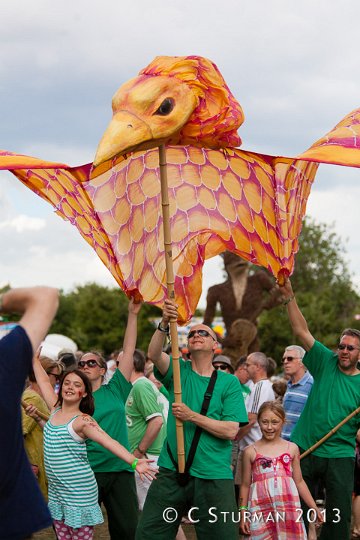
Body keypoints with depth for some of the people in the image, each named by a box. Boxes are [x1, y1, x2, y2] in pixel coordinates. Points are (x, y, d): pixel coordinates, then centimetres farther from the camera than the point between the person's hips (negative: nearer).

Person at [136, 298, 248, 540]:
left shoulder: (229, 382, 2)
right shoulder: (179, 371, 6)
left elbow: (231, 430, -7)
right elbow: (154, 354, -15)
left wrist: (192, 416, -16)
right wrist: (164, 324, -32)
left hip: (213, 476, -2)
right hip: (171, 472, 2)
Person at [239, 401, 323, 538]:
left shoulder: (292, 449, 10)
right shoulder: (251, 451, 6)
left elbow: (299, 482, 16)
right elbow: (245, 485, 11)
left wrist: (314, 507, 14)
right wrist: (243, 513, 9)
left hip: (288, 506, 1)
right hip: (261, 509, -1)